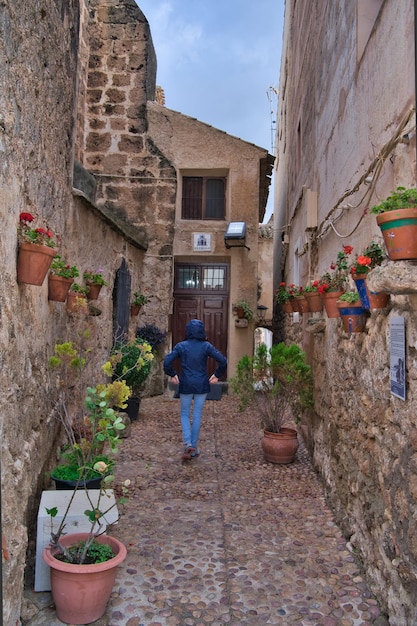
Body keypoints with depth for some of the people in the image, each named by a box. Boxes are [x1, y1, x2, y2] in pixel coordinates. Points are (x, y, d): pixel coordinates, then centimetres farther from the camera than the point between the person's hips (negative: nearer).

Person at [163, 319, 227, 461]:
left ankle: (188, 444, -4)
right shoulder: (206, 346, -5)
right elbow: (223, 361, -10)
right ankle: (194, 448, 18)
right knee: (197, 416, 10)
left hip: (186, 385, -1)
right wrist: (217, 375, 2)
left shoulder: (181, 346, -6)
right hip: (202, 386, 1)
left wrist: (172, 375, 2)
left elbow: (167, 362, -12)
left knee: (184, 414, 14)